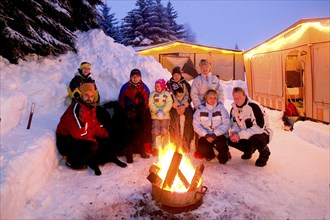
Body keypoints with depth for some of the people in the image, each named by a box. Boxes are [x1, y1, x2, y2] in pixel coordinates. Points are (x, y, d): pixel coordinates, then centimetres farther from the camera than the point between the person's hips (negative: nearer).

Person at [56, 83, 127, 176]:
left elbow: (96, 125, 10)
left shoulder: (91, 107, 3)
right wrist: (93, 139, -16)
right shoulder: (77, 108, -25)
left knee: (105, 141, 3)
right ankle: (72, 162, -5)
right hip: (66, 141, -9)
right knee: (92, 146, -29)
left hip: (82, 137, 9)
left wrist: (106, 135, -3)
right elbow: (79, 133, -30)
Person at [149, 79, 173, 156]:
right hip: (155, 116, 0)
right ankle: (155, 148, 3)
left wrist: (163, 111, -18)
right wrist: (157, 111, -16)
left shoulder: (167, 94, 9)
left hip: (165, 116, 0)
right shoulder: (153, 94, 10)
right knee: (155, 131, -5)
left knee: (164, 131, 0)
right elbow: (151, 104, -2)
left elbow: (169, 103, -4)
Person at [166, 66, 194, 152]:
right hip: (174, 106, -1)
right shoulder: (169, 83, 13)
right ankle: (175, 145, -25)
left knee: (188, 119, -27)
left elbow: (188, 95, 7)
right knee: (175, 121, -29)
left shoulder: (185, 83, 18)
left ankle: (186, 144, -20)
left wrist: (183, 106, -10)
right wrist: (177, 107, -11)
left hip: (185, 105, 1)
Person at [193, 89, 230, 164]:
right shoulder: (200, 109, 2)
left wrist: (215, 134, -17)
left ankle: (223, 156, 8)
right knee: (202, 148, -26)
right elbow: (196, 125, -3)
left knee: (221, 146, -31)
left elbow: (226, 124, -6)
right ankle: (210, 155, 12)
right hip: (205, 135, 1)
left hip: (219, 135, -1)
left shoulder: (221, 107, 1)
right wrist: (206, 135, -17)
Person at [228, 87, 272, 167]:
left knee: (254, 139, -39)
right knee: (229, 139, -13)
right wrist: (233, 132, -18)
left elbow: (259, 127, -31)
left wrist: (240, 135, -32)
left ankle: (264, 152, -2)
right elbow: (234, 123, 7)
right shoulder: (234, 108, -2)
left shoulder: (254, 106, -25)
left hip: (262, 134, -6)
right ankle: (249, 150, 14)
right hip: (246, 135, 7)